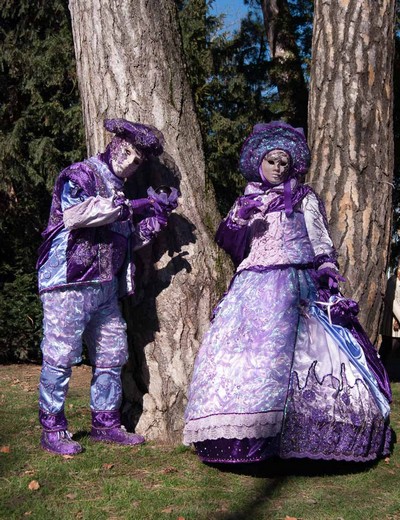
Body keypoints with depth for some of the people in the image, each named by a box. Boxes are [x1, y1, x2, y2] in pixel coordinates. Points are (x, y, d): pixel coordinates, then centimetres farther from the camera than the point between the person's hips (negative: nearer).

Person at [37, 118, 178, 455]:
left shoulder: (119, 190, 23)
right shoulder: (79, 175, -2)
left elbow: (129, 241, 25)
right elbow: (75, 212, -22)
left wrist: (157, 217, 10)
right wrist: (129, 207, -18)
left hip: (106, 286, 8)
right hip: (70, 283, -8)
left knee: (112, 355, 10)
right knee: (60, 355, -6)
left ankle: (105, 423, 21)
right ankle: (53, 429, 4)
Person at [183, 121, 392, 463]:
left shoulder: (304, 197, 13)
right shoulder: (248, 201, 21)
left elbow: (321, 243, 8)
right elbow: (230, 243, 13)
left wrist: (328, 279, -3)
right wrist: (241, 219, -5)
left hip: (294, 283, -3)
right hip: (254, 286, 3)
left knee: (271, 347, -18)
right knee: (235, 345, -10)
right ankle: (242, 429, -5)